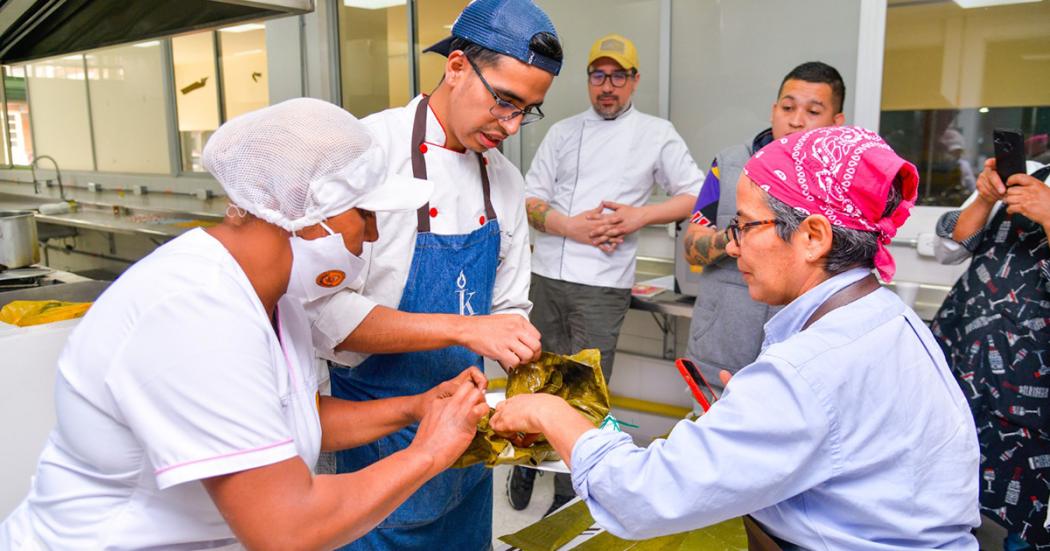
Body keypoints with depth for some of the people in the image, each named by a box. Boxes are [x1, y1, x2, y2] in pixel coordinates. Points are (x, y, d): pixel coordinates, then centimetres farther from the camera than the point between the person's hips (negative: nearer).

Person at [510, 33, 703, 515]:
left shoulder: (657, 134, 6)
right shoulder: (563, 132, 11)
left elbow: (696, 195, 5)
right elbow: (531, 200, 7)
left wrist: (641, 215, -9)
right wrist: (571, 226, -11)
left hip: (603, 285, -2)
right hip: (545, 276, 3)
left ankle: (568, 496, 18)